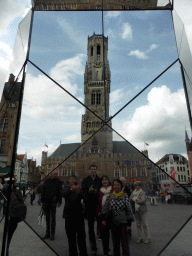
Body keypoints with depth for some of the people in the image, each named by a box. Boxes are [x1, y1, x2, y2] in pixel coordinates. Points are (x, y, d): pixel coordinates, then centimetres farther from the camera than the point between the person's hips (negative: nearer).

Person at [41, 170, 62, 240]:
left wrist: (59, 202, -4)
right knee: (47, 218, 11)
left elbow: (59, 192, 0)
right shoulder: (46, 181, 5)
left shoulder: (58, 181, -1)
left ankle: (52, 234, 12)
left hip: (53, 202, -3)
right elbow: (43, 191, 9)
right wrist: (42, 201, 5)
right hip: (46, 201, 3)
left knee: (53, 218, 3)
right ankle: (47, 233, 21)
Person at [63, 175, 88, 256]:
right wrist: (71, 189, -34)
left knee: (81, 234, 0)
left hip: (78, 213, 1)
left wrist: (78, 191, -29)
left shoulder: (78, 188, 10)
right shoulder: (66, 188, 6)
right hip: (69, 213, -1)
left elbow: (82, 196, -8)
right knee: (71, 234, 5)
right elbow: (64, 194, -15)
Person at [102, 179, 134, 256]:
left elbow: (129, 210, -4)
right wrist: (104, 218, 4)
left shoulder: (125, 197, -6)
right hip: (114, 223, 3)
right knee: (115, 243, 14)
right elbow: (105, 208, 8)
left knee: (125, 243, 1)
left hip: (123, 223, -2)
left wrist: (129, 223, -5)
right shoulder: (109, 197, 0)